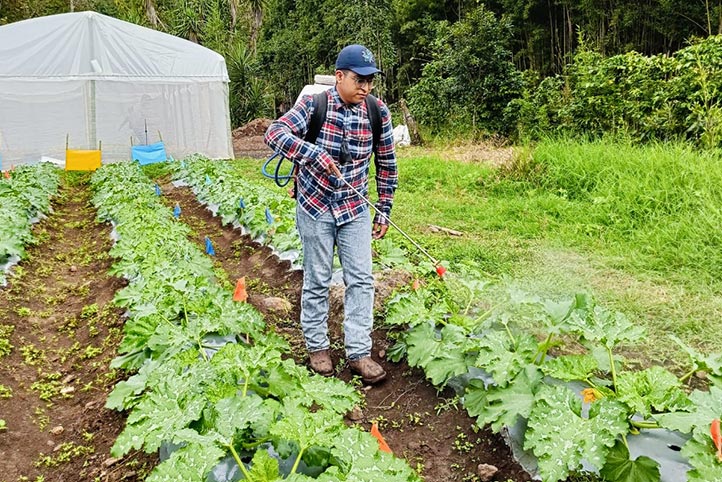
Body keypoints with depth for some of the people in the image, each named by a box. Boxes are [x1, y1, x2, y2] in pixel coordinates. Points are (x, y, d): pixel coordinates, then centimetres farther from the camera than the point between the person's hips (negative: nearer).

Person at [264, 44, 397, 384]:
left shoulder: (378, 112, -5)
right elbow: (274, 133, -26)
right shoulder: (314, 105, -14)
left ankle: (359, 353, 13)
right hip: (315, 206, -3)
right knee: (317, 280, 7)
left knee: (361, 279, 2)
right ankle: (316, 346, 25)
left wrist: (383, 212, 7)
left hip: (355, 209, 3)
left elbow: (386, 163, 5)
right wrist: (316, 154, -40)